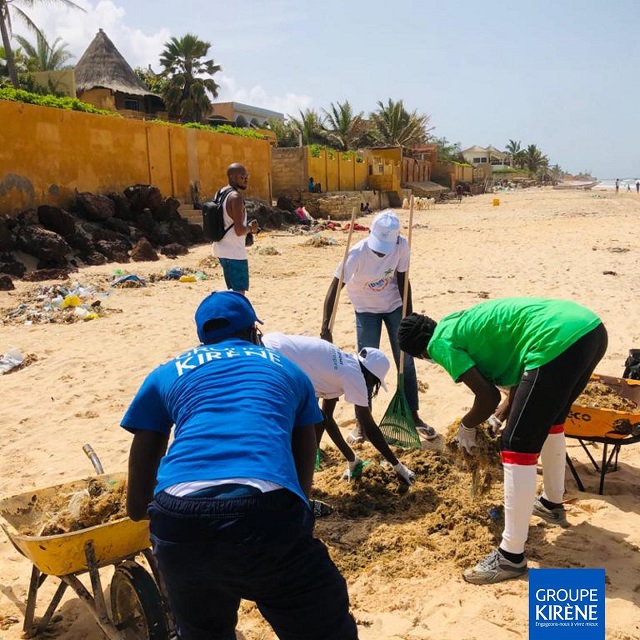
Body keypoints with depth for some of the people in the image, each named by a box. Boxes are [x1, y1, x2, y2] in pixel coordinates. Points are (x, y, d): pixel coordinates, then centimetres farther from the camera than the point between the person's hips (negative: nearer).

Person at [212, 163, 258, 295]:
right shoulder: (236, 197, -18)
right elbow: (239, 230, -24)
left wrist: (248, 228, 15)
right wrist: (250, 227, -4)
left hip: (222, 249, 10)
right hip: (234, 253, -10)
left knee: (234, 290, 19)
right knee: (239, 292, -6)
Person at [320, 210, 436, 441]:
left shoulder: (401, 245, -22)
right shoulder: (357, 253, -30)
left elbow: (402, 281, -9)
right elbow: (334, 289, -31)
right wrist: (325, 327, -37)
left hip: (394, 305, 3)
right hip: (366, 309, -2)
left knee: (406, 362, 4)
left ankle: (413, 415, 19)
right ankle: (361, 422, 12)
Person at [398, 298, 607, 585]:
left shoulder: (440, 342, 3)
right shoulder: (463, 322, 28)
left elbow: (488, 397, -2)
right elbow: (517, 361, 31)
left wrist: (466, 427, 17)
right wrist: (503, 415, 35)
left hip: (558, 342, -10)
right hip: (591, 328, 10)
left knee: (517, 448, 0)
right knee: (549, 420, 32)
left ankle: (511, 556, 9)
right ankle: (552, 503, 50)